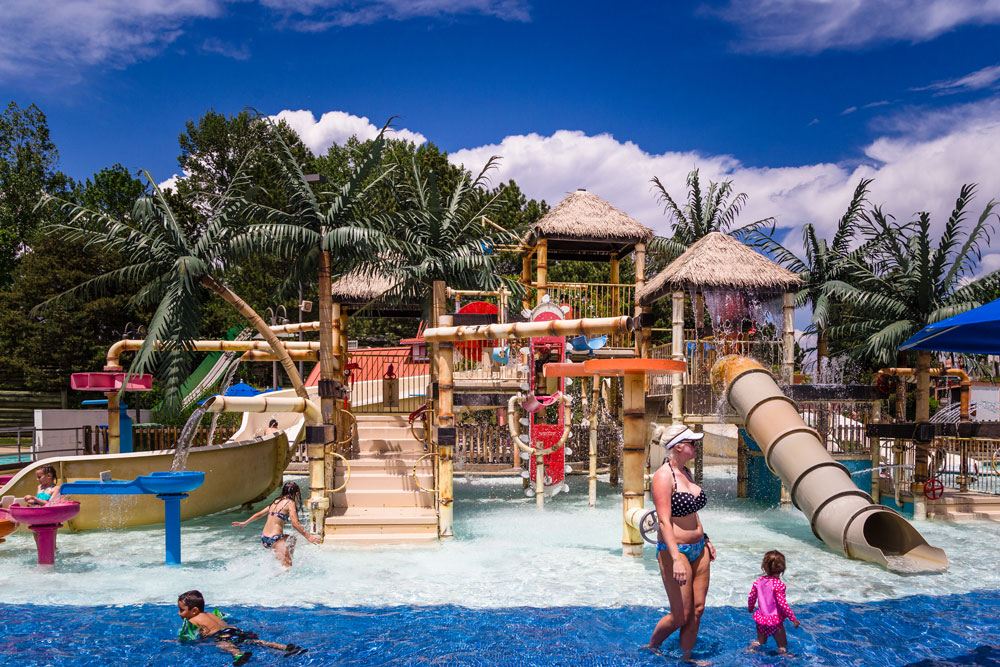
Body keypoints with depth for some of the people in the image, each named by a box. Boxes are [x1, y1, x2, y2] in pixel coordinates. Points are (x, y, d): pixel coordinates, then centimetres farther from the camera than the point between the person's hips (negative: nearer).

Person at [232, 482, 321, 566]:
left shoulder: (276, 502, 15)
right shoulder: (290, 503, -6)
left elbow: (259, 514, 24)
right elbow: (295, 523, -14)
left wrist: (245, 523, 37)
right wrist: (308, 537, -12)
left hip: (264, 538, 8)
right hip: (274, 539, -8)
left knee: (291, 539, 31)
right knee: (288, 567, -4)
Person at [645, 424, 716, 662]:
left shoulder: (686, 473, 9)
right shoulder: (663, 476, -17)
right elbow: (664, 521, -22)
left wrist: (706, 540, 21)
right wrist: (676, 559, -27)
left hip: (698, 549, 8)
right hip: (676, 550, -8)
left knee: (697, 610, 9)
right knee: (681, 616, 1)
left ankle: (686, 658, 23)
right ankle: (651, 648, 24)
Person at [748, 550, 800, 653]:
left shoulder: (758, 581, -4)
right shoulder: (778, 584, -21)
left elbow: (751, 597, 3)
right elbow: (782, 603, -23)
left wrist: (751, 608, 24)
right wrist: (793, 618, -14)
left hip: (761, 619, 5)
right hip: (775, 620, -5)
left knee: (759, 641, 25)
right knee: (782, 646, 11)